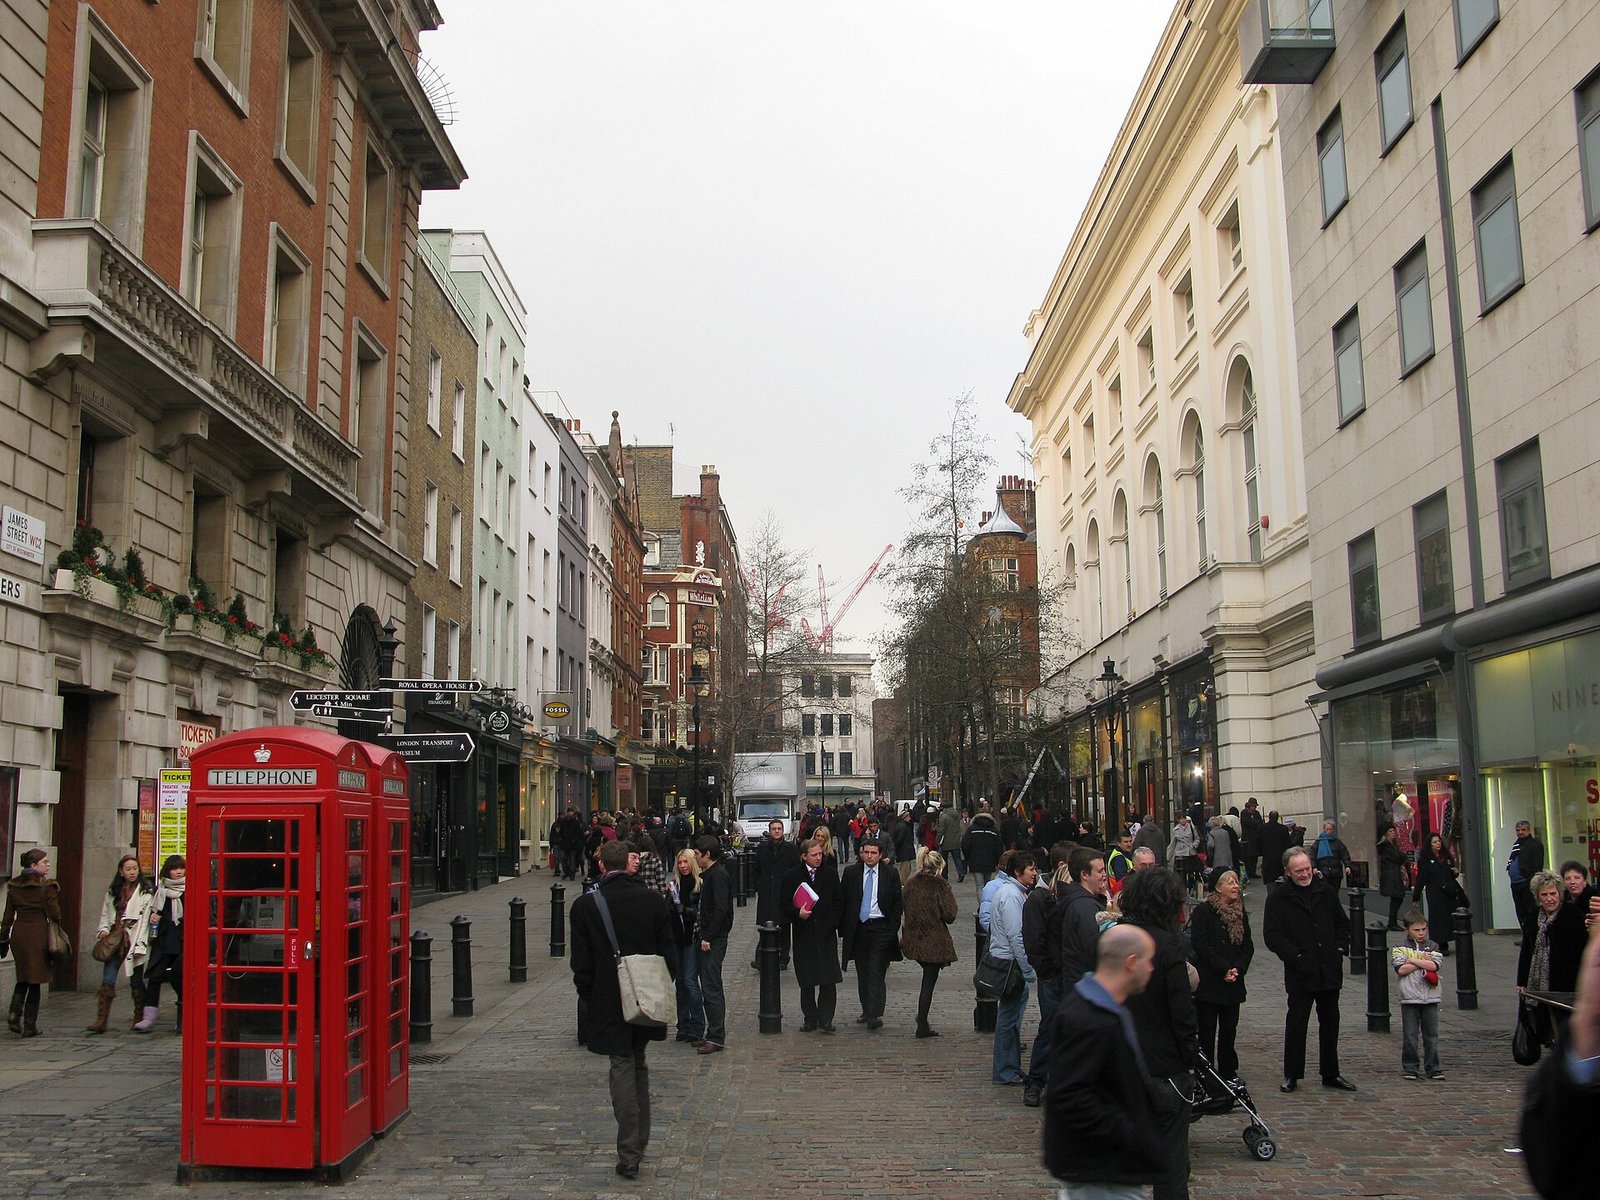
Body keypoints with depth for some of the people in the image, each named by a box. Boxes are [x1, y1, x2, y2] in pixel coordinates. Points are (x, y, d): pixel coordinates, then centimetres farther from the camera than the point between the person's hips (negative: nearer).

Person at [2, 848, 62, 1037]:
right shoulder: (47, 886, -10)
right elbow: (54, 913, -11)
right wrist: (58, 922, 11)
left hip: (18, 934, 5)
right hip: (38, 933, -5)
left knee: (22, 979, 20)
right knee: (35, 981, 4)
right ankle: (29, 1025, 7)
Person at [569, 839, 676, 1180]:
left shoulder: (585, 906, -10)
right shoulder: (655, 901, -4)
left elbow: (582, 963, -7)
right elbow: (668, 953, 1)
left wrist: (589, 996, 6)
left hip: (609, 1003, -3)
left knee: (622, 1069, 2)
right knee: (638, 1065, 19)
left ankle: (629, 1154, -1)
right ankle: (640, 1141, 27)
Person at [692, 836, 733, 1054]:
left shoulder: (717, 875, -15)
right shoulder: (709, 874, 15)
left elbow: (720, 909, -22)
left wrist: (707, 937, -20)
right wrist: (702, 935, 13)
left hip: (714, 940, -10)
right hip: (708, 938, 10)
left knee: (711, 988, -6)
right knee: (709, 987, 13)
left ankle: (716, 1038, -1)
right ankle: (713, 1034, 20)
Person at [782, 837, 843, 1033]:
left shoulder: (831, 874, 6)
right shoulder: (792, 876, 1)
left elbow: (838, 901, 11)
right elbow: (785, 903, 3)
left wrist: (833, 922, -1)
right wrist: (797, 913, -15)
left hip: (826, 932, 0)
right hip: (804, 933, 0)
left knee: (829, 979, -7)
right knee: (806, 981, 7)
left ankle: (825, 1019, 1)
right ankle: (810, 1019, 17)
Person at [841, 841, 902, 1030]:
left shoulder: (891, 874, 1)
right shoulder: (851, 872, 5)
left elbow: (898, 903, 5)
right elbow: (844, 901, 8)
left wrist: (892, 927, -3)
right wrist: (845, 927, 2)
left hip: (881, 927, -3)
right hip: (858, 927, 3)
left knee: (876, 972, -11)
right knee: (862, 972, 10)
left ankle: (875, 1014, -14)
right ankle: (866, 1011, 21)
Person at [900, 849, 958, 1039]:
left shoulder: (911, 883, 1)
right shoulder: (941, 885, -14)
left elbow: (904, 906, 9)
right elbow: (949, 915, -15)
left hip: (913, 938, 5)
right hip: (934, 941, -5)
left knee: (928, 977, 24)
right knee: (929, 981, 3)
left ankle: (922, 1017, 22)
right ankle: (922, 1026, 6)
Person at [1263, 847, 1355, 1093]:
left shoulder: (1326, 892, 7)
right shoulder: (1278, 898, -6)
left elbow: (1343, 924, 17)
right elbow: (1271, 935, -10)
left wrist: (1340, 948, 3)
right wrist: (1295, 956, -15)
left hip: (1330, 971, 4)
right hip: (1300, 973, -4)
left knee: (1330, 1022, 13)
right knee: (1296, 1024, 1)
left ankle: (1330, 1073, 25)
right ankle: (1291, 1075, 12)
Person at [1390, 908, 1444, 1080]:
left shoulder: (1432, 946, 8)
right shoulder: (1400, 948, 2)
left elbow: (1435, 965, -9)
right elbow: (1400, 969, -12)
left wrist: (1412, 960, -10)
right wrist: (1423, 962, -8)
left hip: (1430, 997, 2)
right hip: (1409, 997, -2)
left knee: (1431, 1034, 5)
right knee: (1410, 1035, 2)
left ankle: (1433, 1068, 14)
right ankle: (1410, 1067, 11)